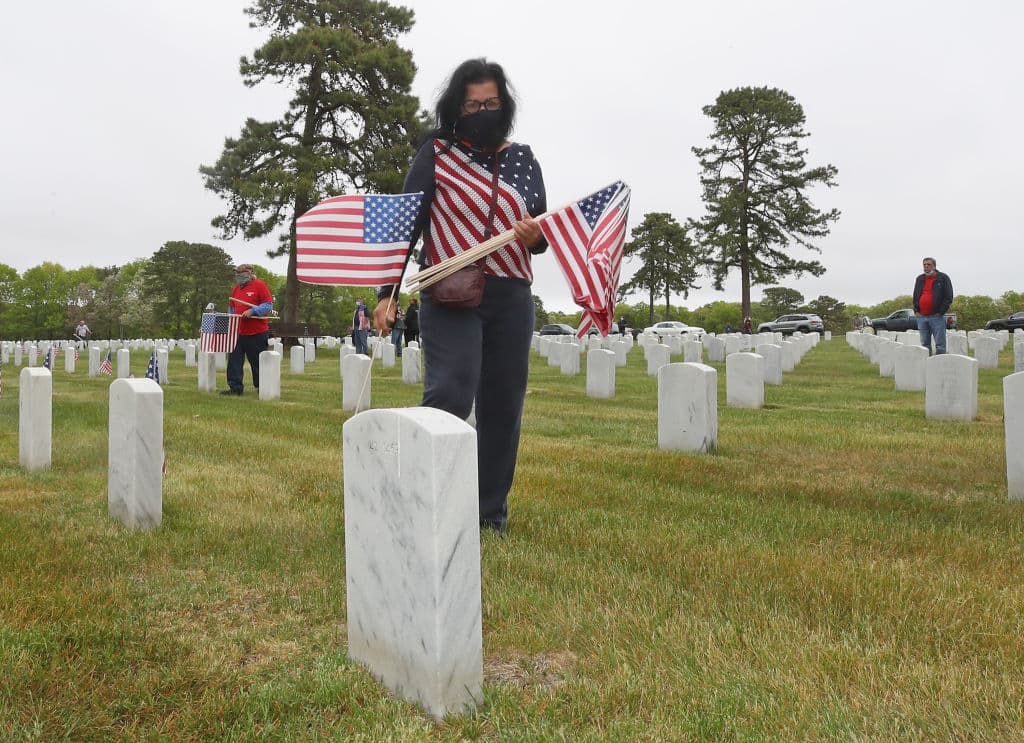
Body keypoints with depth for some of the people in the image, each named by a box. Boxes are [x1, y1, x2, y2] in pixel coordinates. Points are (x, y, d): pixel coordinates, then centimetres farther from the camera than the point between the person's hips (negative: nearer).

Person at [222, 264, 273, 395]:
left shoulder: (259, 285, -5)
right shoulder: (236, 288, 15)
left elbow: (268, 305, -11)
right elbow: (231, 307, 25)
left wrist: (252, 311, -20)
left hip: (257, 333, -6)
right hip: (238, 333, 6)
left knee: (258, 362, 4)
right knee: (234, 360, 1)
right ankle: (235, 387, 7)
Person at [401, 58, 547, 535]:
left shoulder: (523, 159, 12)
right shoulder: (436, 154, 3)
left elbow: (543, 233, 15)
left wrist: (537, 235, -10)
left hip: (512, 299, 4)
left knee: (502, 406, 6)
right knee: (449, 394, -20)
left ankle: (491, 511, 19)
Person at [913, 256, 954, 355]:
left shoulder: (943, 278, 1)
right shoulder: (920, 279, 17)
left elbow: (948, 297, -3)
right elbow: (915, 296, 23)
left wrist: (941, 312, -10)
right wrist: (916, 310, 10)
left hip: (936, 316, -5)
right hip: (921, 317, 5)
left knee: (940, 344, -6)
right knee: (925, 344, 8)